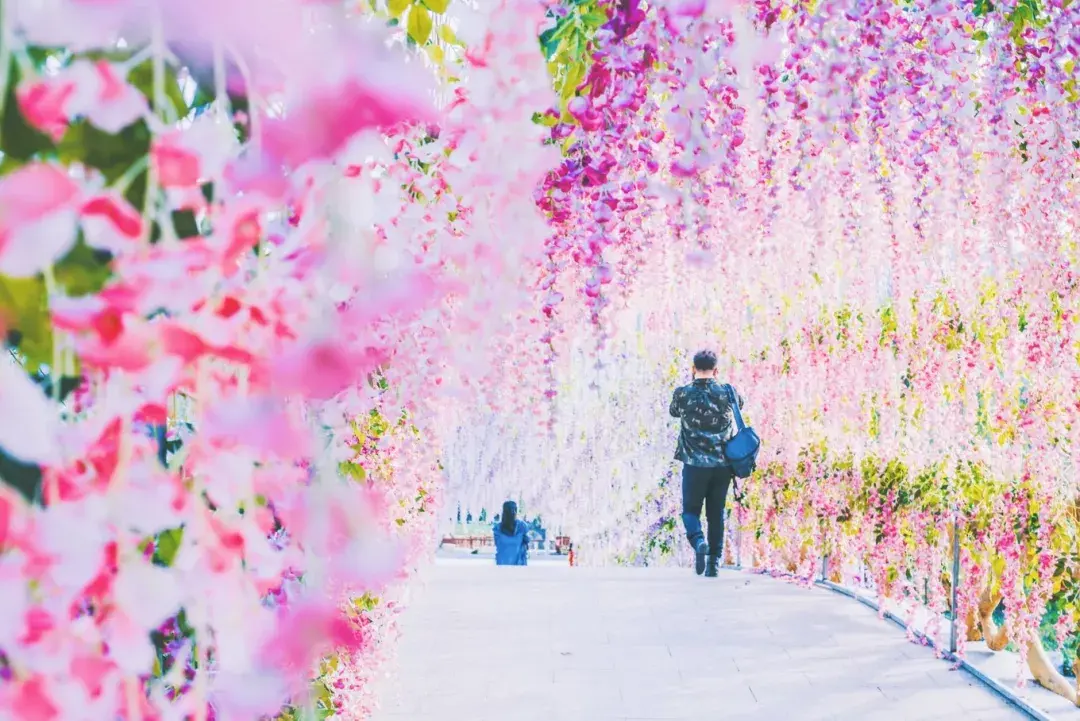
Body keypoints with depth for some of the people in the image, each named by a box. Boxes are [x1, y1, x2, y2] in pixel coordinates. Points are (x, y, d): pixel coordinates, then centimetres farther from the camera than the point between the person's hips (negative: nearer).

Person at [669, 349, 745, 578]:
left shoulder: (683, 394, -5)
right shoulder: (727, 393, -1)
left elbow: (674, 412, 17)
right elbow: (740, 403, 23)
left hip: (695, 464, -2)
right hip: (722, 465, 2)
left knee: (690, 510, 10)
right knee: (716, 514, 12)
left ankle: (698, 541, -19)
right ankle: (714, 562, 9)